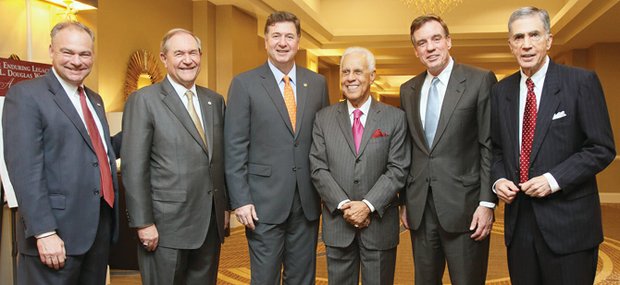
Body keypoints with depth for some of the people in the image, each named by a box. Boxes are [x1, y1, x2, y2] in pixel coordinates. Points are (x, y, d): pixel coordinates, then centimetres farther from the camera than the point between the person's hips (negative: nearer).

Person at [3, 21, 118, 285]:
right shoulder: (26, 95, -8)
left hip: (101, 224, 7)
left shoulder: (94, 100, 16)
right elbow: (25, 170, -16)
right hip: (57, 232, -7)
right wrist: (44, 232, -21)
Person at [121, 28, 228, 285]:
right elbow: (134, 168, -10)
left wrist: (224, 207, 12)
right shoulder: (144, 100, -6)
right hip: (166, 225, -5)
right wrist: (143, 223, -13)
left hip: (211, 223, 5)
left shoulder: (215, 101, 11)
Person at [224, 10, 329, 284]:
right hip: (264, 201, -3)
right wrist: (240, 199, -10)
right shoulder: (244, 84, -3)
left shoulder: (317, 83, 7)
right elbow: (235, 147, -5)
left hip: (307, 201, 3)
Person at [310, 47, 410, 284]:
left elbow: (398, 169, -6)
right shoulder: (324, 118, 4)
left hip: (379, 222, -1)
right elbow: (319, 169, -1)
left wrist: (368, 205, -15)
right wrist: (343, 205, -12)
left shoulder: (395, 118, 0)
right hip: (337, 223, 1)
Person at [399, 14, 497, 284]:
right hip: (419, 209, 5)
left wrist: (487, 203, -11)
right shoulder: (408, 90, 11)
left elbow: (491, 146, -6)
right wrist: (404, 201, 11)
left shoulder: (480, 81, -3)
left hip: (463, 206, -4)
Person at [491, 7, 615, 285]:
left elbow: (602, 148, -7)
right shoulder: (501, 91, 8)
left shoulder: (581, 82, -5)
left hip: (568, 222, -4)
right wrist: (498, 179, -3)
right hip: (518, 220, 4)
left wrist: (554, 179, -17)